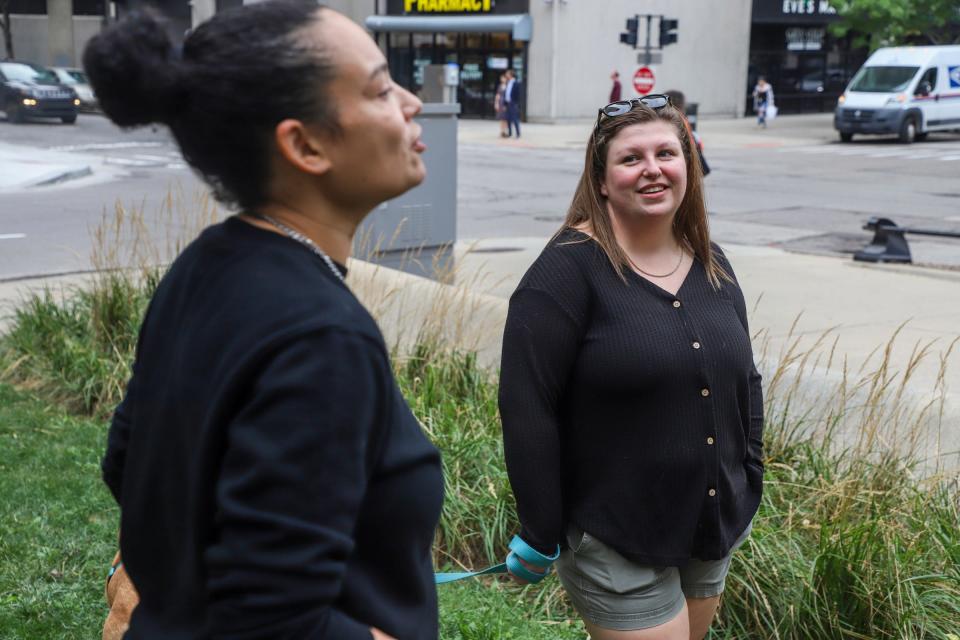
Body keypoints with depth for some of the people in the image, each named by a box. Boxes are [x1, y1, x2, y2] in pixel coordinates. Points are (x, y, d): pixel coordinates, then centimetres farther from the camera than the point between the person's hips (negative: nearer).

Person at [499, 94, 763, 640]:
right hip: (617, 546, -7)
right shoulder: (569, 270, -16)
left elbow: (745, 380, 17)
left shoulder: (712, 266, 6)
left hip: (715, 533, 7)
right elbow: (527, 409, -18)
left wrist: (751, 481, 11)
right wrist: (542, 534, -17)